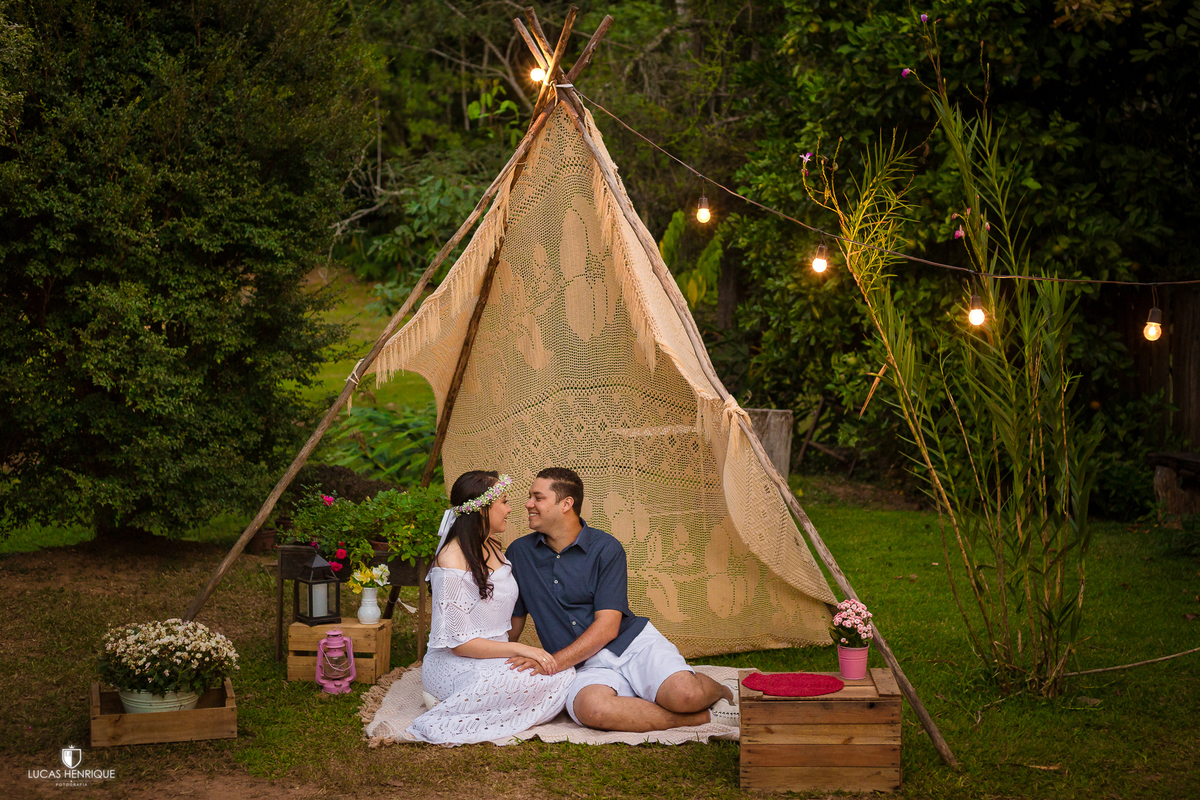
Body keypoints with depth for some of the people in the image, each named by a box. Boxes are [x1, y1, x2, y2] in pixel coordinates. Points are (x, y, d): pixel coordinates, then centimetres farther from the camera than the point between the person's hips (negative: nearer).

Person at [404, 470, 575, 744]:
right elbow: (459, 643, -18)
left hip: (494, 657, 9)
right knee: (540, 681, -33)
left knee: (566, 675, -17)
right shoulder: (452, 562, -16)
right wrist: (519, 649, -22)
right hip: (455, 666, -9)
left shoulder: (492, 548, 13)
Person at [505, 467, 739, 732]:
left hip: (633, 642, -1)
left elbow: (608, 626, -9)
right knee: (589, 707, -38)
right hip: (587, 667, 1)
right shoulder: (519, 553, 9)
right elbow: (513, 621, 18)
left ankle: (722, 691, 9)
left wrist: (552, 662, -19)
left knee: (686, 695, -31)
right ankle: (703, 717, -23)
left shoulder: (606, 548, -2)